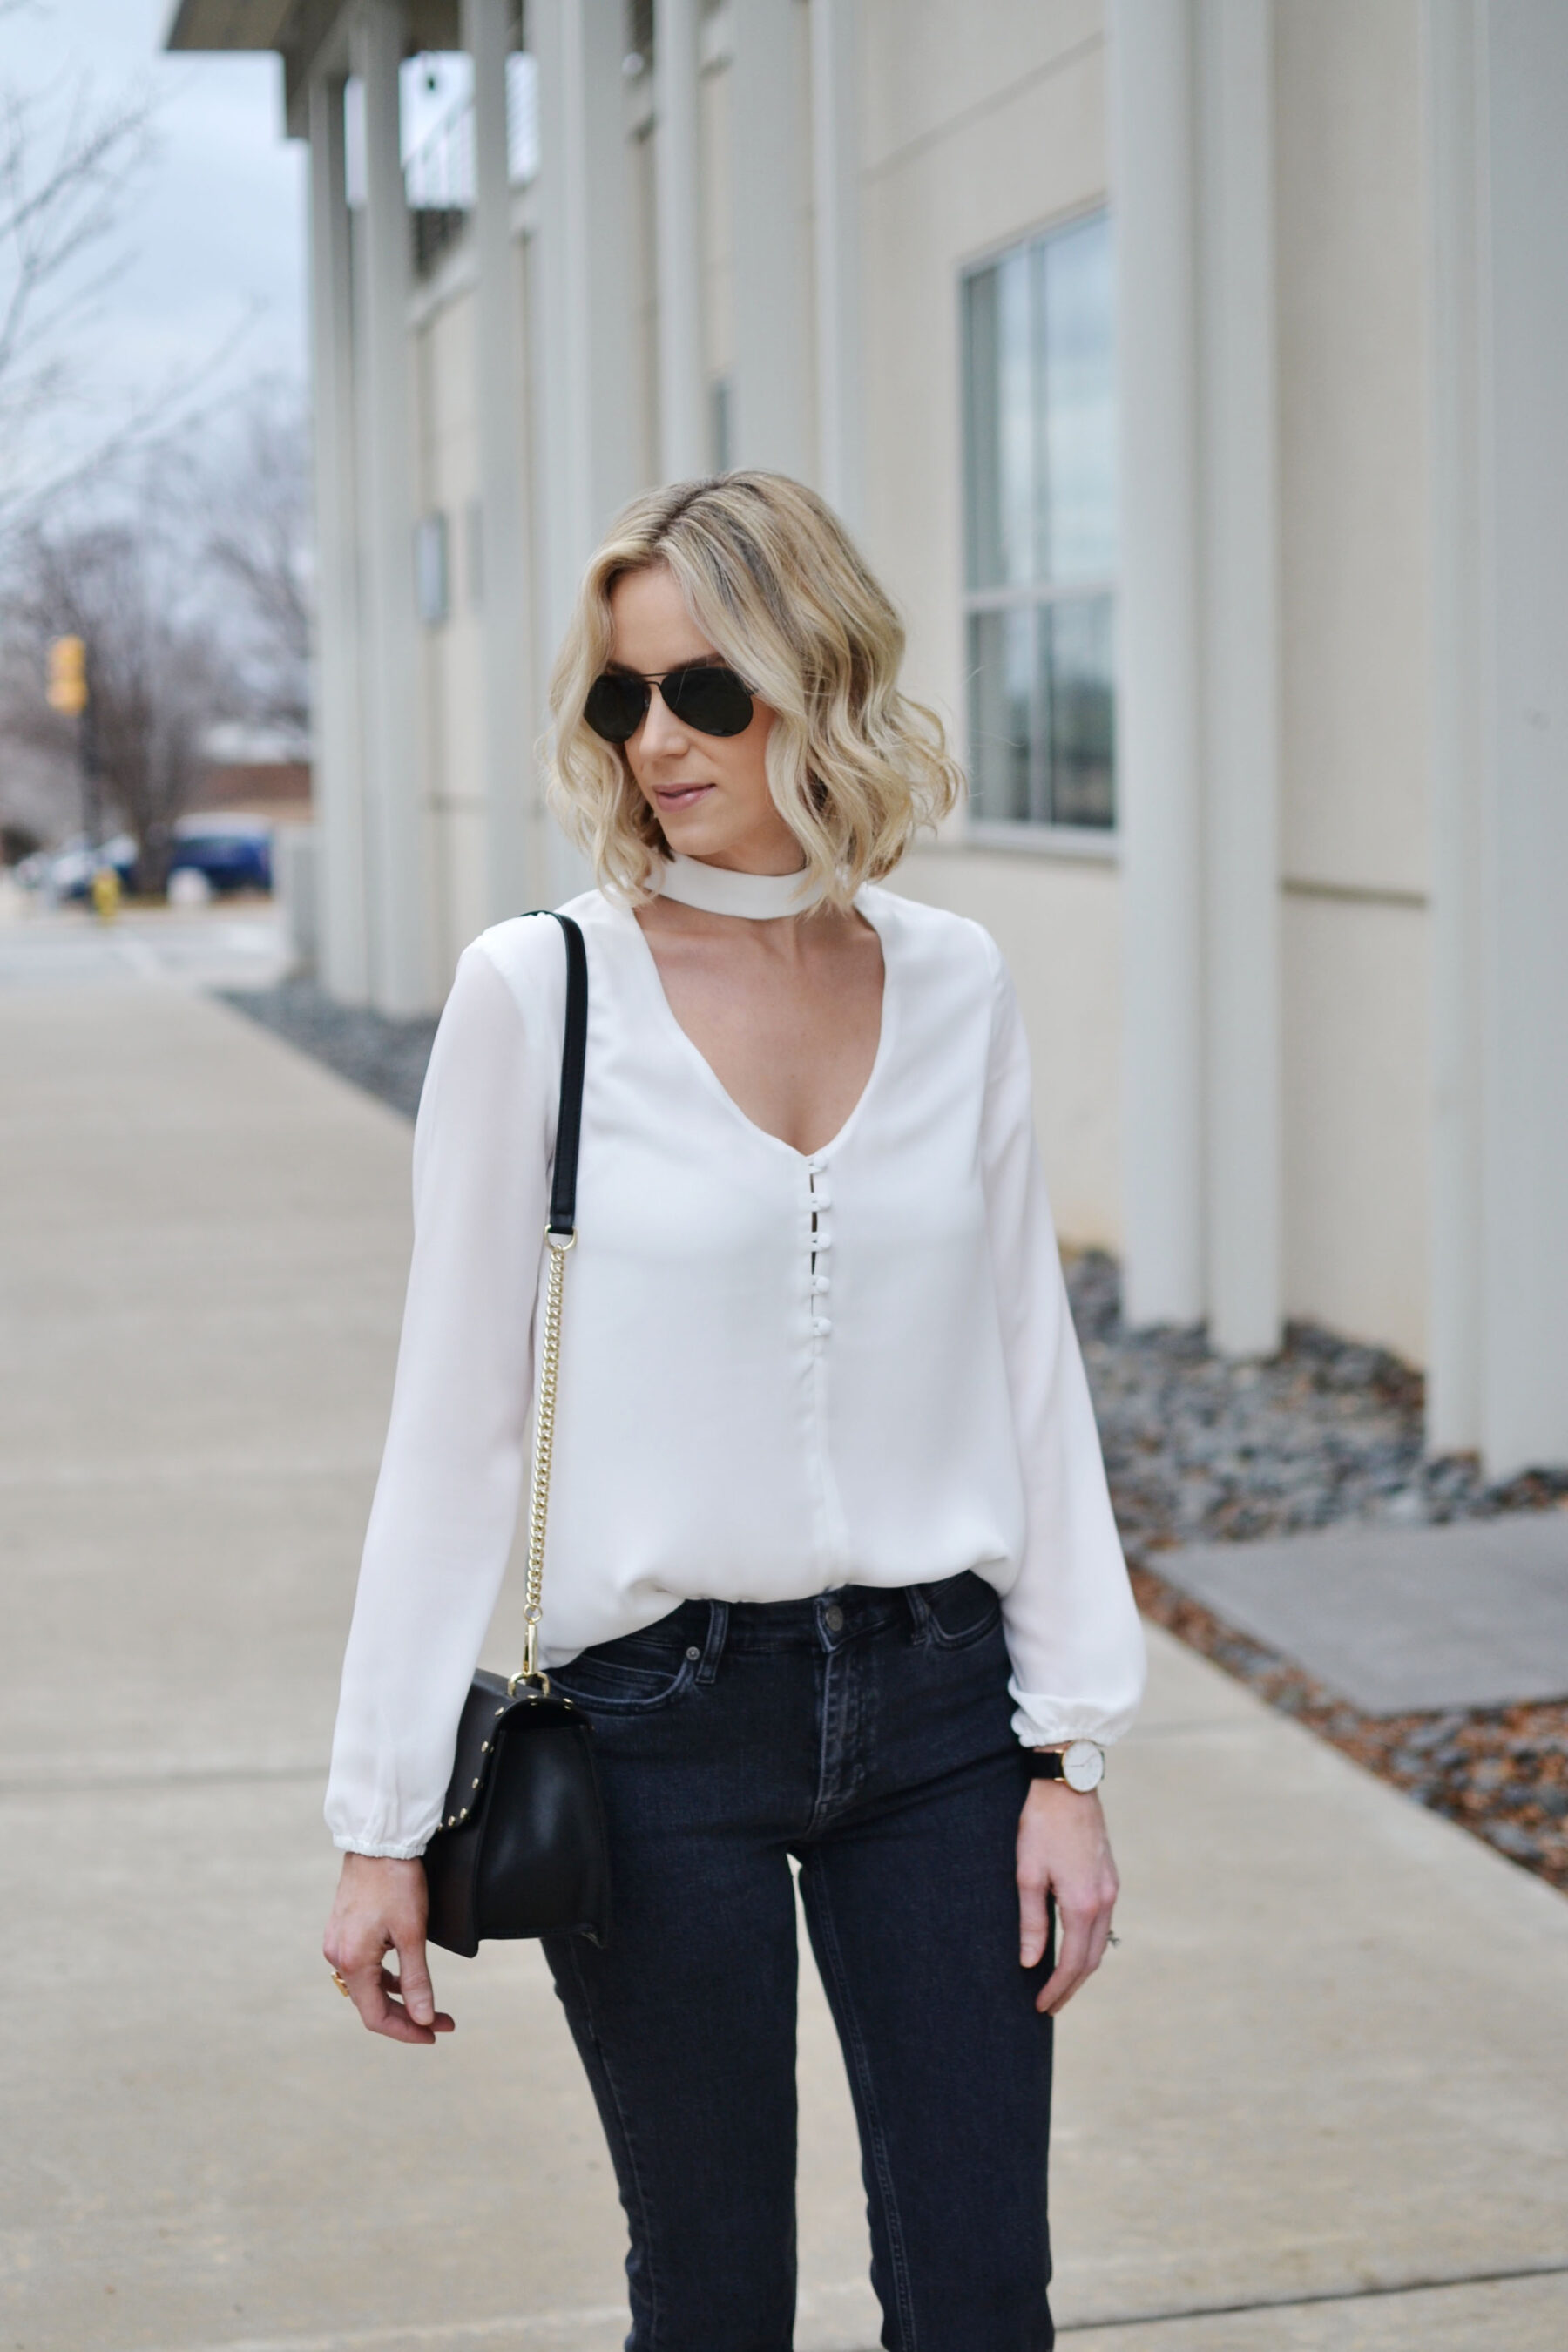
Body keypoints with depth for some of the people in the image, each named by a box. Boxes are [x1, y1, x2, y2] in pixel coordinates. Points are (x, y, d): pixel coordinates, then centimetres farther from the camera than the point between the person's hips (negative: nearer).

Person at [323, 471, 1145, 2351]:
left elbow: (1028, 1370, 7)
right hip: (659, 1721, -2)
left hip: (933, 1702, 3)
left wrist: (1073, 1748, 3)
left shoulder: (953, 983, 3)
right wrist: (382, 1822, -4)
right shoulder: (538, 992, -6)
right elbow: (455, 1419, -4)